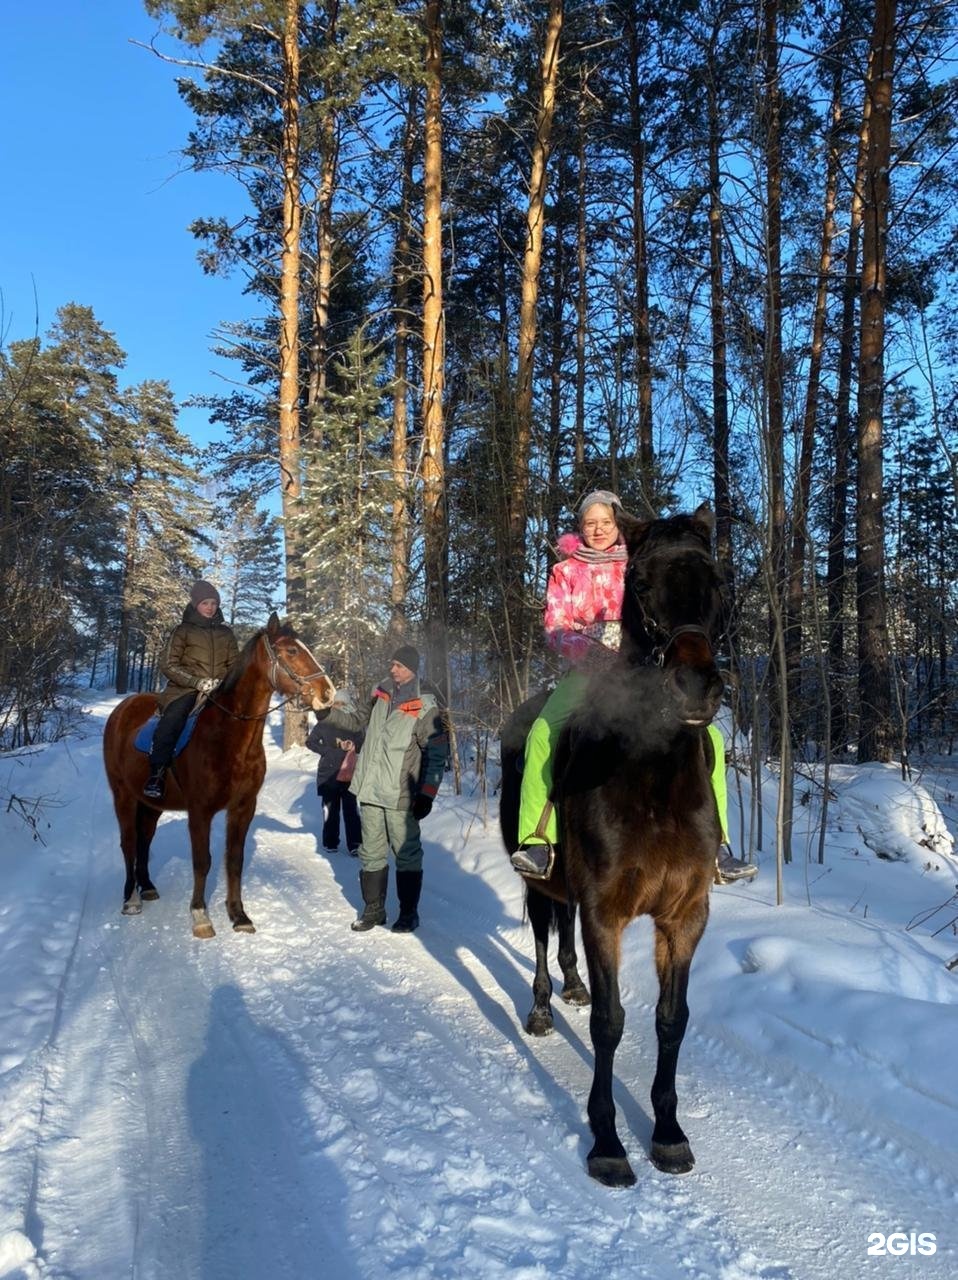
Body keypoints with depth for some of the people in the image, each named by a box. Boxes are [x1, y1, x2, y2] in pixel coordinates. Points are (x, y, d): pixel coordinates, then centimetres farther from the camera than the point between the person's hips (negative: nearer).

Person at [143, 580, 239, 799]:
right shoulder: (183, 630, 5)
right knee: (170, 723, -32)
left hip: (219, 691, 4)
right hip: (186, 690, -4)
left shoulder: (225, 632, 15)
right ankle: (156, 776, -28)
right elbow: (168, 665, -1)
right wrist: (197, 682, -14)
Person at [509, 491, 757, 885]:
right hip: (587, 669, -1)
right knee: (543, 732, -28)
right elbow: (555, 627, 2)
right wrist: (587, 648, -19)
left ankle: (717, 846, -10)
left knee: (707, 734, -16)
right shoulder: (565, 572, 12)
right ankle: (537, 841, -24)